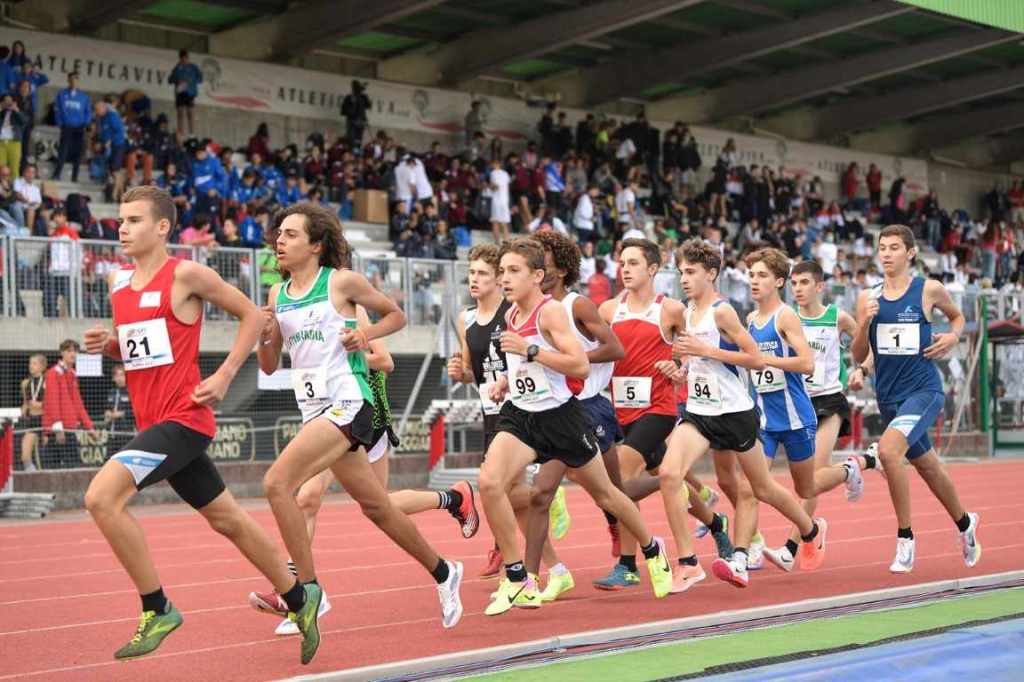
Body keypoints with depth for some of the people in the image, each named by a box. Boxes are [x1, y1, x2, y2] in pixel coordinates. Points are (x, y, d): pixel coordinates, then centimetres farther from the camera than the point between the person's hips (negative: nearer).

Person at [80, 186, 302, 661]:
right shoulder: (118, 282, 12)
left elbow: (252, 315, -3)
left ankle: (157, 610, -11)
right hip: (152, 422, 8)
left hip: (184, 418, -8)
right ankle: (299, 597, 33)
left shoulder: (186, 275, -9)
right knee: (227, 519, 16)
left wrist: (224, 376, -9)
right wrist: (107, 344, 2)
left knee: (101, 496, -22)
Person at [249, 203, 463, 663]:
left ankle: (304, 589, -11)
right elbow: (269, 366, 15)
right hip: (314, 410, 7)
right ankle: (442, 574, 33)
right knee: (375, 507, 14)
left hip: (348, 404, -7)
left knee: (277, 483, -21)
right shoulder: (277, 295, 11)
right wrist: (263, 336, -5)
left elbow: (396, 314, 8)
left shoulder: (342, 282, -5)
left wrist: (366, 333, -10)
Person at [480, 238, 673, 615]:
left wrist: (529, 350, -28)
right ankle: (518, 582, -12)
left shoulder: (551, 311, -15)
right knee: (489, 482, -20)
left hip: (560, 415, -5)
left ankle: (653, 550, 41)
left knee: (604, 493, 13)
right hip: (521, 415, 5)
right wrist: (507, 381, 8)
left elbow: (581, 366, -25)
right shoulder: (511, 315, 7)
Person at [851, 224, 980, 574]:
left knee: (888, 449, -27)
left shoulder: (929, 290, -4)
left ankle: (905, 539, -13)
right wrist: (864, 323, -13)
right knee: (927, 465, 19)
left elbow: (957, 316, 17)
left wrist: (953, 336, -4)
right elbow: (858, 356, 4)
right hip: (888, 396, 5)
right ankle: (964, 523, 45)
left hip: (924, 390, -5)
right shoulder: (868, 297, 4)